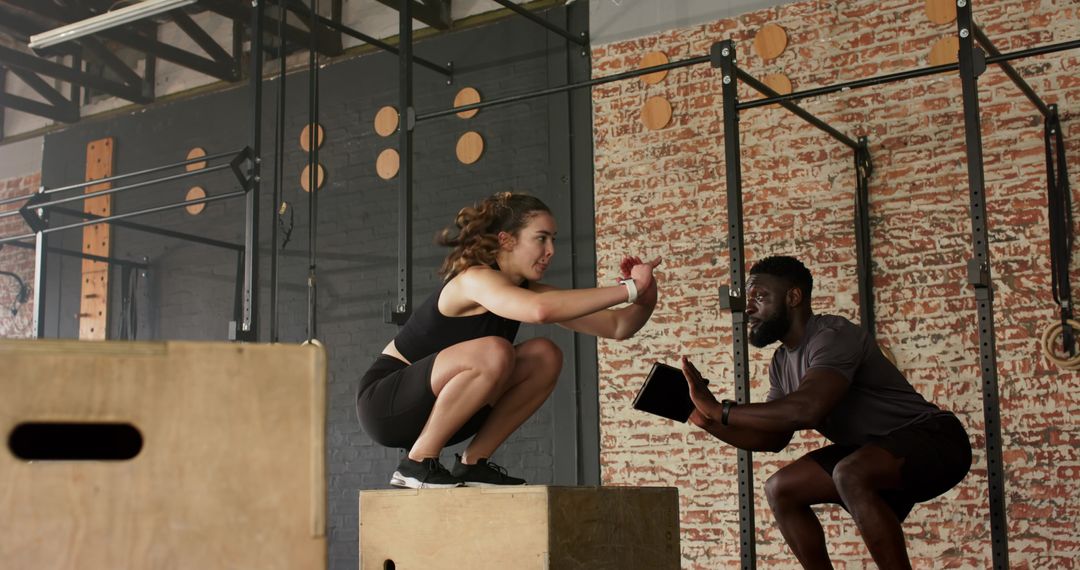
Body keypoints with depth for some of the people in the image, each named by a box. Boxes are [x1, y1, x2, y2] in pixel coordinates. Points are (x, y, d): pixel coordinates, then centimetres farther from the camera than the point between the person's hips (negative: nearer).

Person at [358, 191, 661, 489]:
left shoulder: (527, 290, 2)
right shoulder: (475, 279, -22)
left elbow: (618, 326, -1)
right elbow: (540, 310, -45)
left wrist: (645, 299, -23)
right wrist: (629, 289, -40)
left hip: (431, 407, 8)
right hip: (385, 401, -8)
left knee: (545, 357, -6)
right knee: (493, 353, -32)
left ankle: (473, 462, -2)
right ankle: (418, 463, -18)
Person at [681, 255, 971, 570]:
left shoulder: (832, 335, -21)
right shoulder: (782, 362, 7)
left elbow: (806, 409, -37)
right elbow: (773, 438, 9)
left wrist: (720, 409, -30)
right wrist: (709, 420, -5)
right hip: (873, 450, 9)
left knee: (850, 474, -36)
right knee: (781, 489, 4)